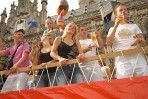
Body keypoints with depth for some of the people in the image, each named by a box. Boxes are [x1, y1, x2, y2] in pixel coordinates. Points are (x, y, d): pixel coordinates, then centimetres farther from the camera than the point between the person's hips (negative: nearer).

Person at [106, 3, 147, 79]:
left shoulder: (134, 26, 22)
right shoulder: (112, 29, 18)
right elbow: (108, 43, -1)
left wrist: (139, 40, -13)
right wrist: (116, 26, -5)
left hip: (138, 58, 2)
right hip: (122, 61, -1)